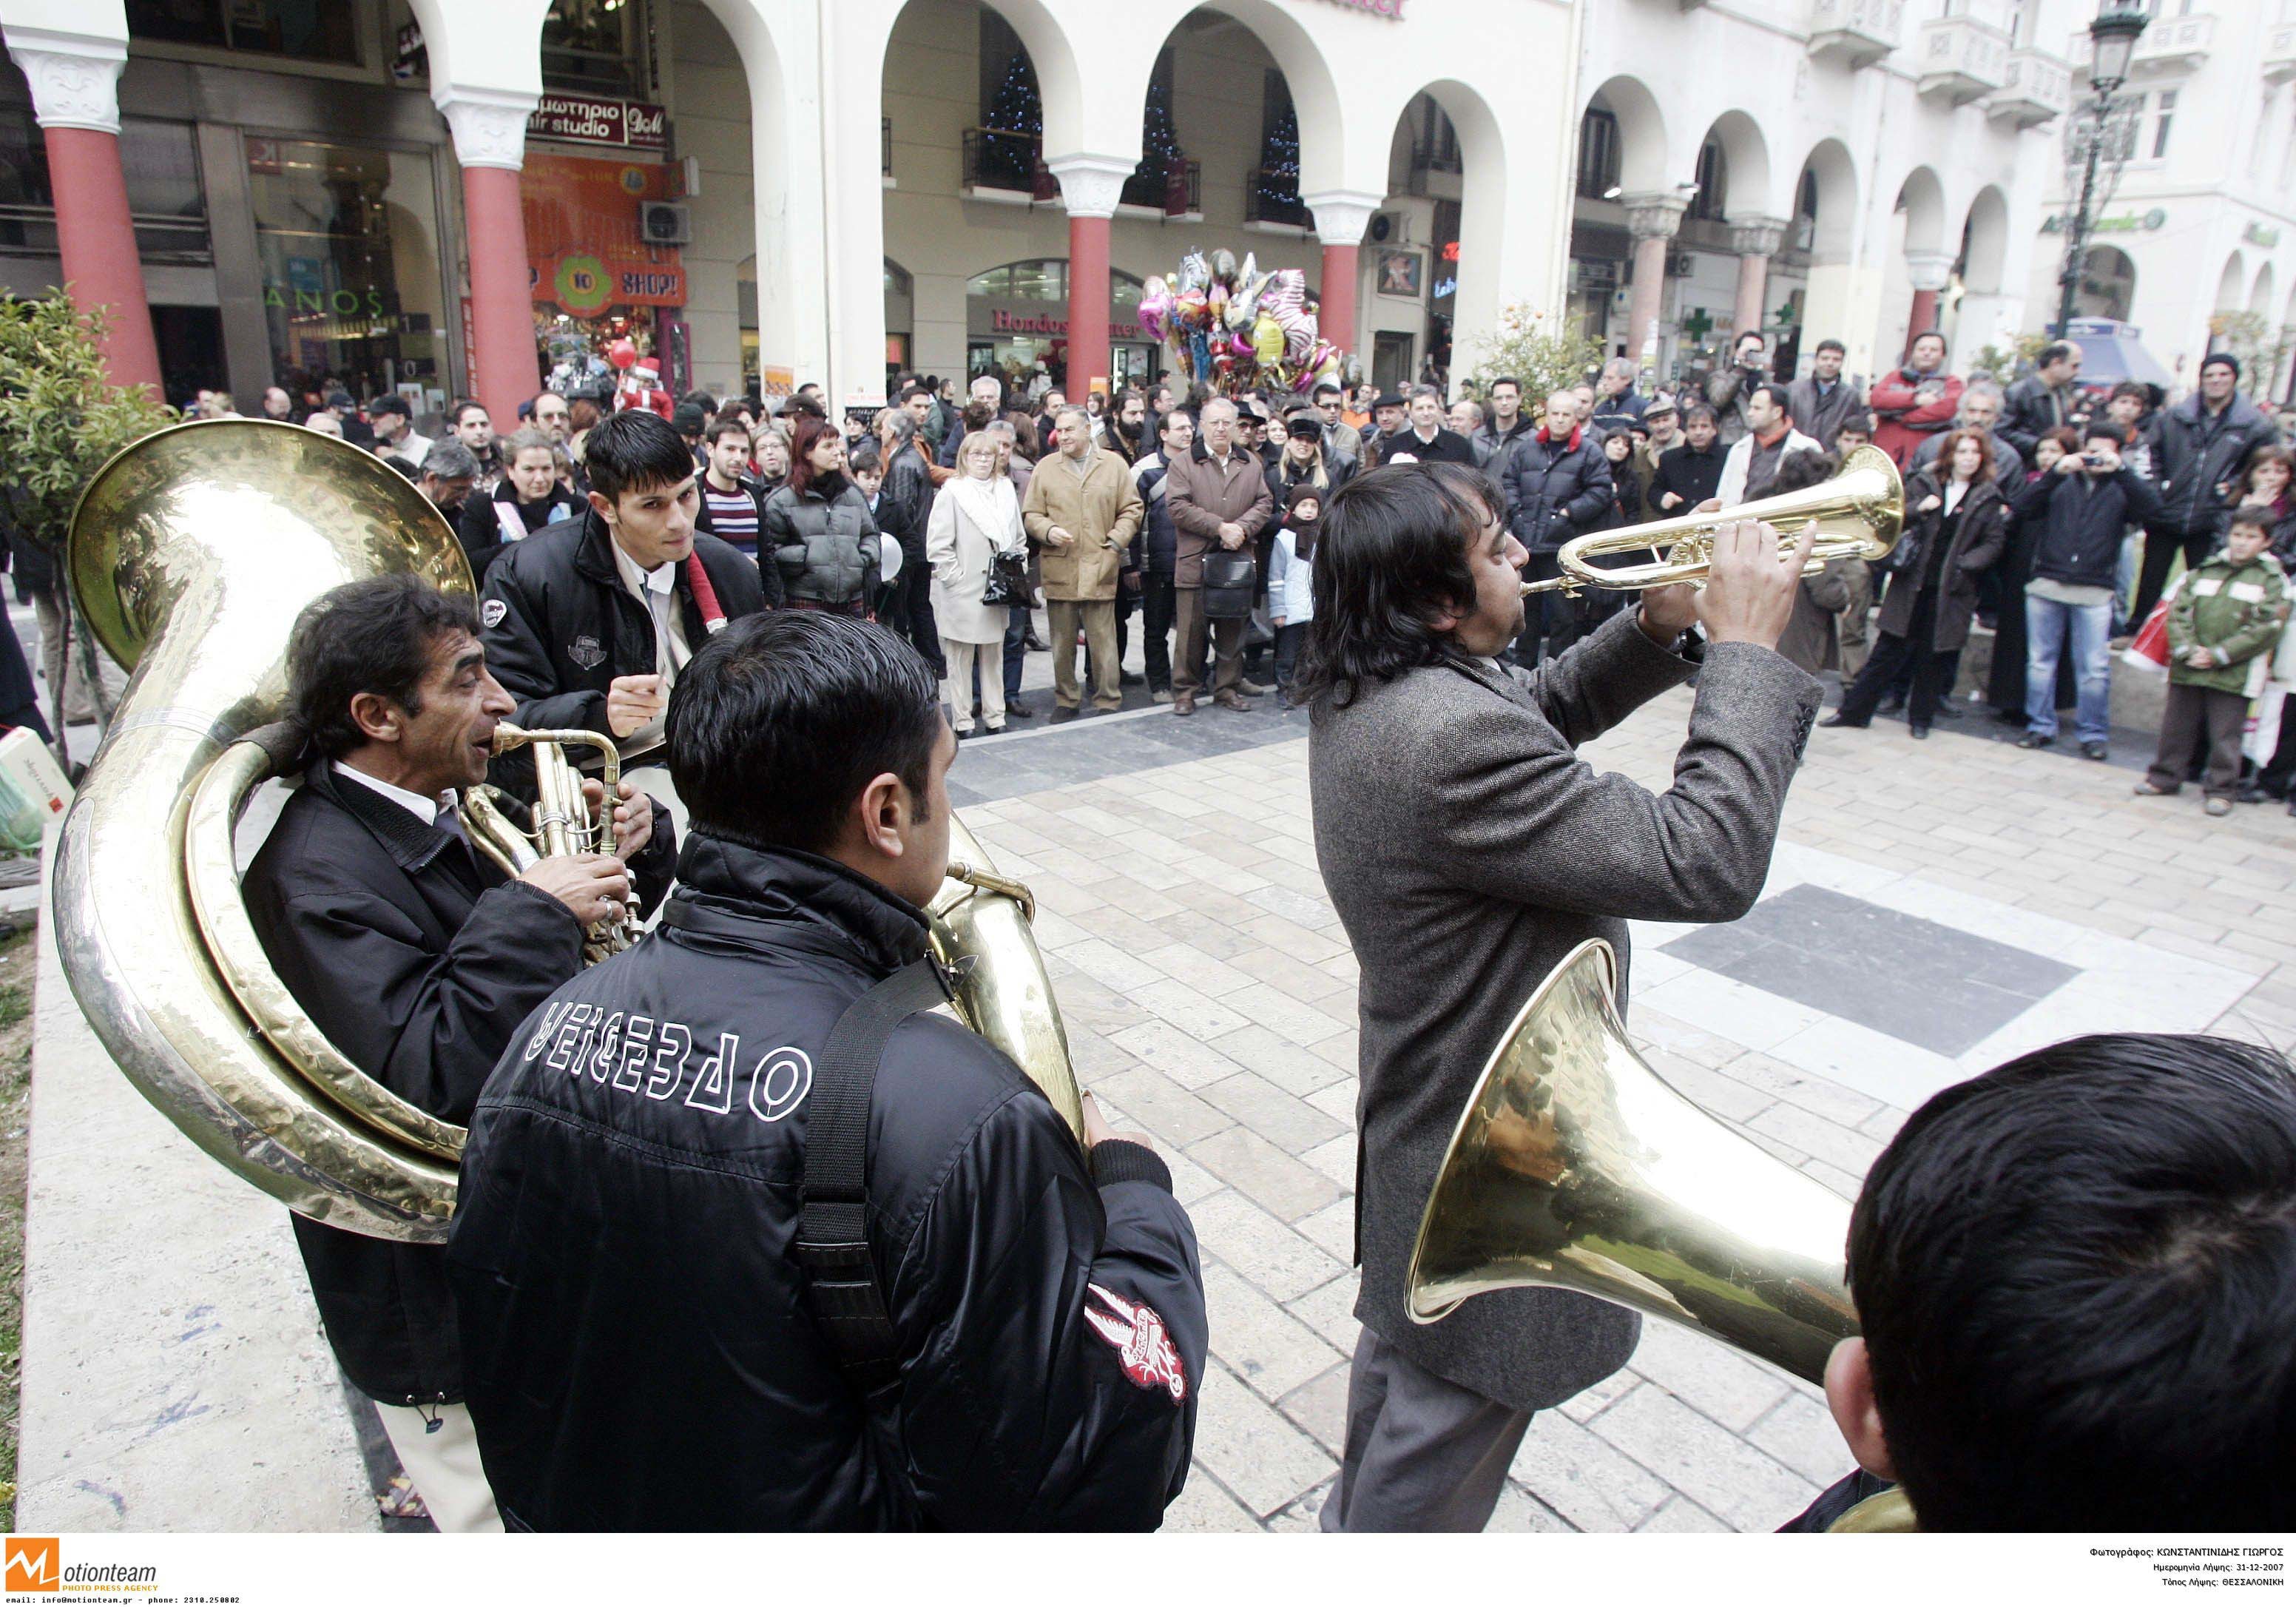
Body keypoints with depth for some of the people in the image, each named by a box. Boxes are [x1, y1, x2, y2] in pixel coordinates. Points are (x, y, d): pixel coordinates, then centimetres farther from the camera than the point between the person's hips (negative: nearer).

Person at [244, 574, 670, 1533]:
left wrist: (628, 848, -9)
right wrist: (530, 911, -33)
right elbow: (425, 1083, -37)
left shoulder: (444, 816, 2)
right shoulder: (320, 873, -26)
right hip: (443, 1308, -8)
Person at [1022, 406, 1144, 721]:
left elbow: (1131, 510, 8)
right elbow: (1030, 515, 9)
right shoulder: (1045, 468, 9)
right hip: (1058, 569, 1)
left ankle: (1108, 703, 9)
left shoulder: (1114, 464, 7)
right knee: (1062, 644, 8)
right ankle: (1065, 701, 20)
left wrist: (1115, 541, -5)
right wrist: (1049, 531, -11)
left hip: (1100, 568, -1)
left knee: (1103, 642, -1)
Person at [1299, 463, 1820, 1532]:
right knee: (1450, 1424, 14)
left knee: (1407, 1347, 32)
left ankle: (1355, 1522, 55)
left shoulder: (1365, 693, -4)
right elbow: (1706, 864, -34)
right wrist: (1743, 648, -24)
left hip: (1425, 1106, 10)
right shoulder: (1453, 737, -36)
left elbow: (1544, 708, 11)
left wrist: (1659, 626, -5)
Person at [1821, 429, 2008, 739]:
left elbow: (1994, 543, 3)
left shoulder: (1989, 498, 5)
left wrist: (1963, 564, -12)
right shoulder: (1924, 484, 6)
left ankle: (1921, 718, 19)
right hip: (1911, 584, 0)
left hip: (1950, 591, 0)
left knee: (1934, 656, 6)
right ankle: (1853, 710, 8)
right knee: (1890, 650, 2)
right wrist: (1918, 509, -13)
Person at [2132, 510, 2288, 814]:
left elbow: (2266, 629, -8)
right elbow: (2178, 611, 4)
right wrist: (2187, 649, -10)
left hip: (2232, 676, -3)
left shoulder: (2272, 580, 0)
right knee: (2176, 726, 12)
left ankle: (2221, 789, 12)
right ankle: (2164, 777, 25)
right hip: (2187, 669, 3)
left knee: (2225, 735, 2)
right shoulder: (2204, 571, 8)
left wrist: (2217, 655, -13)